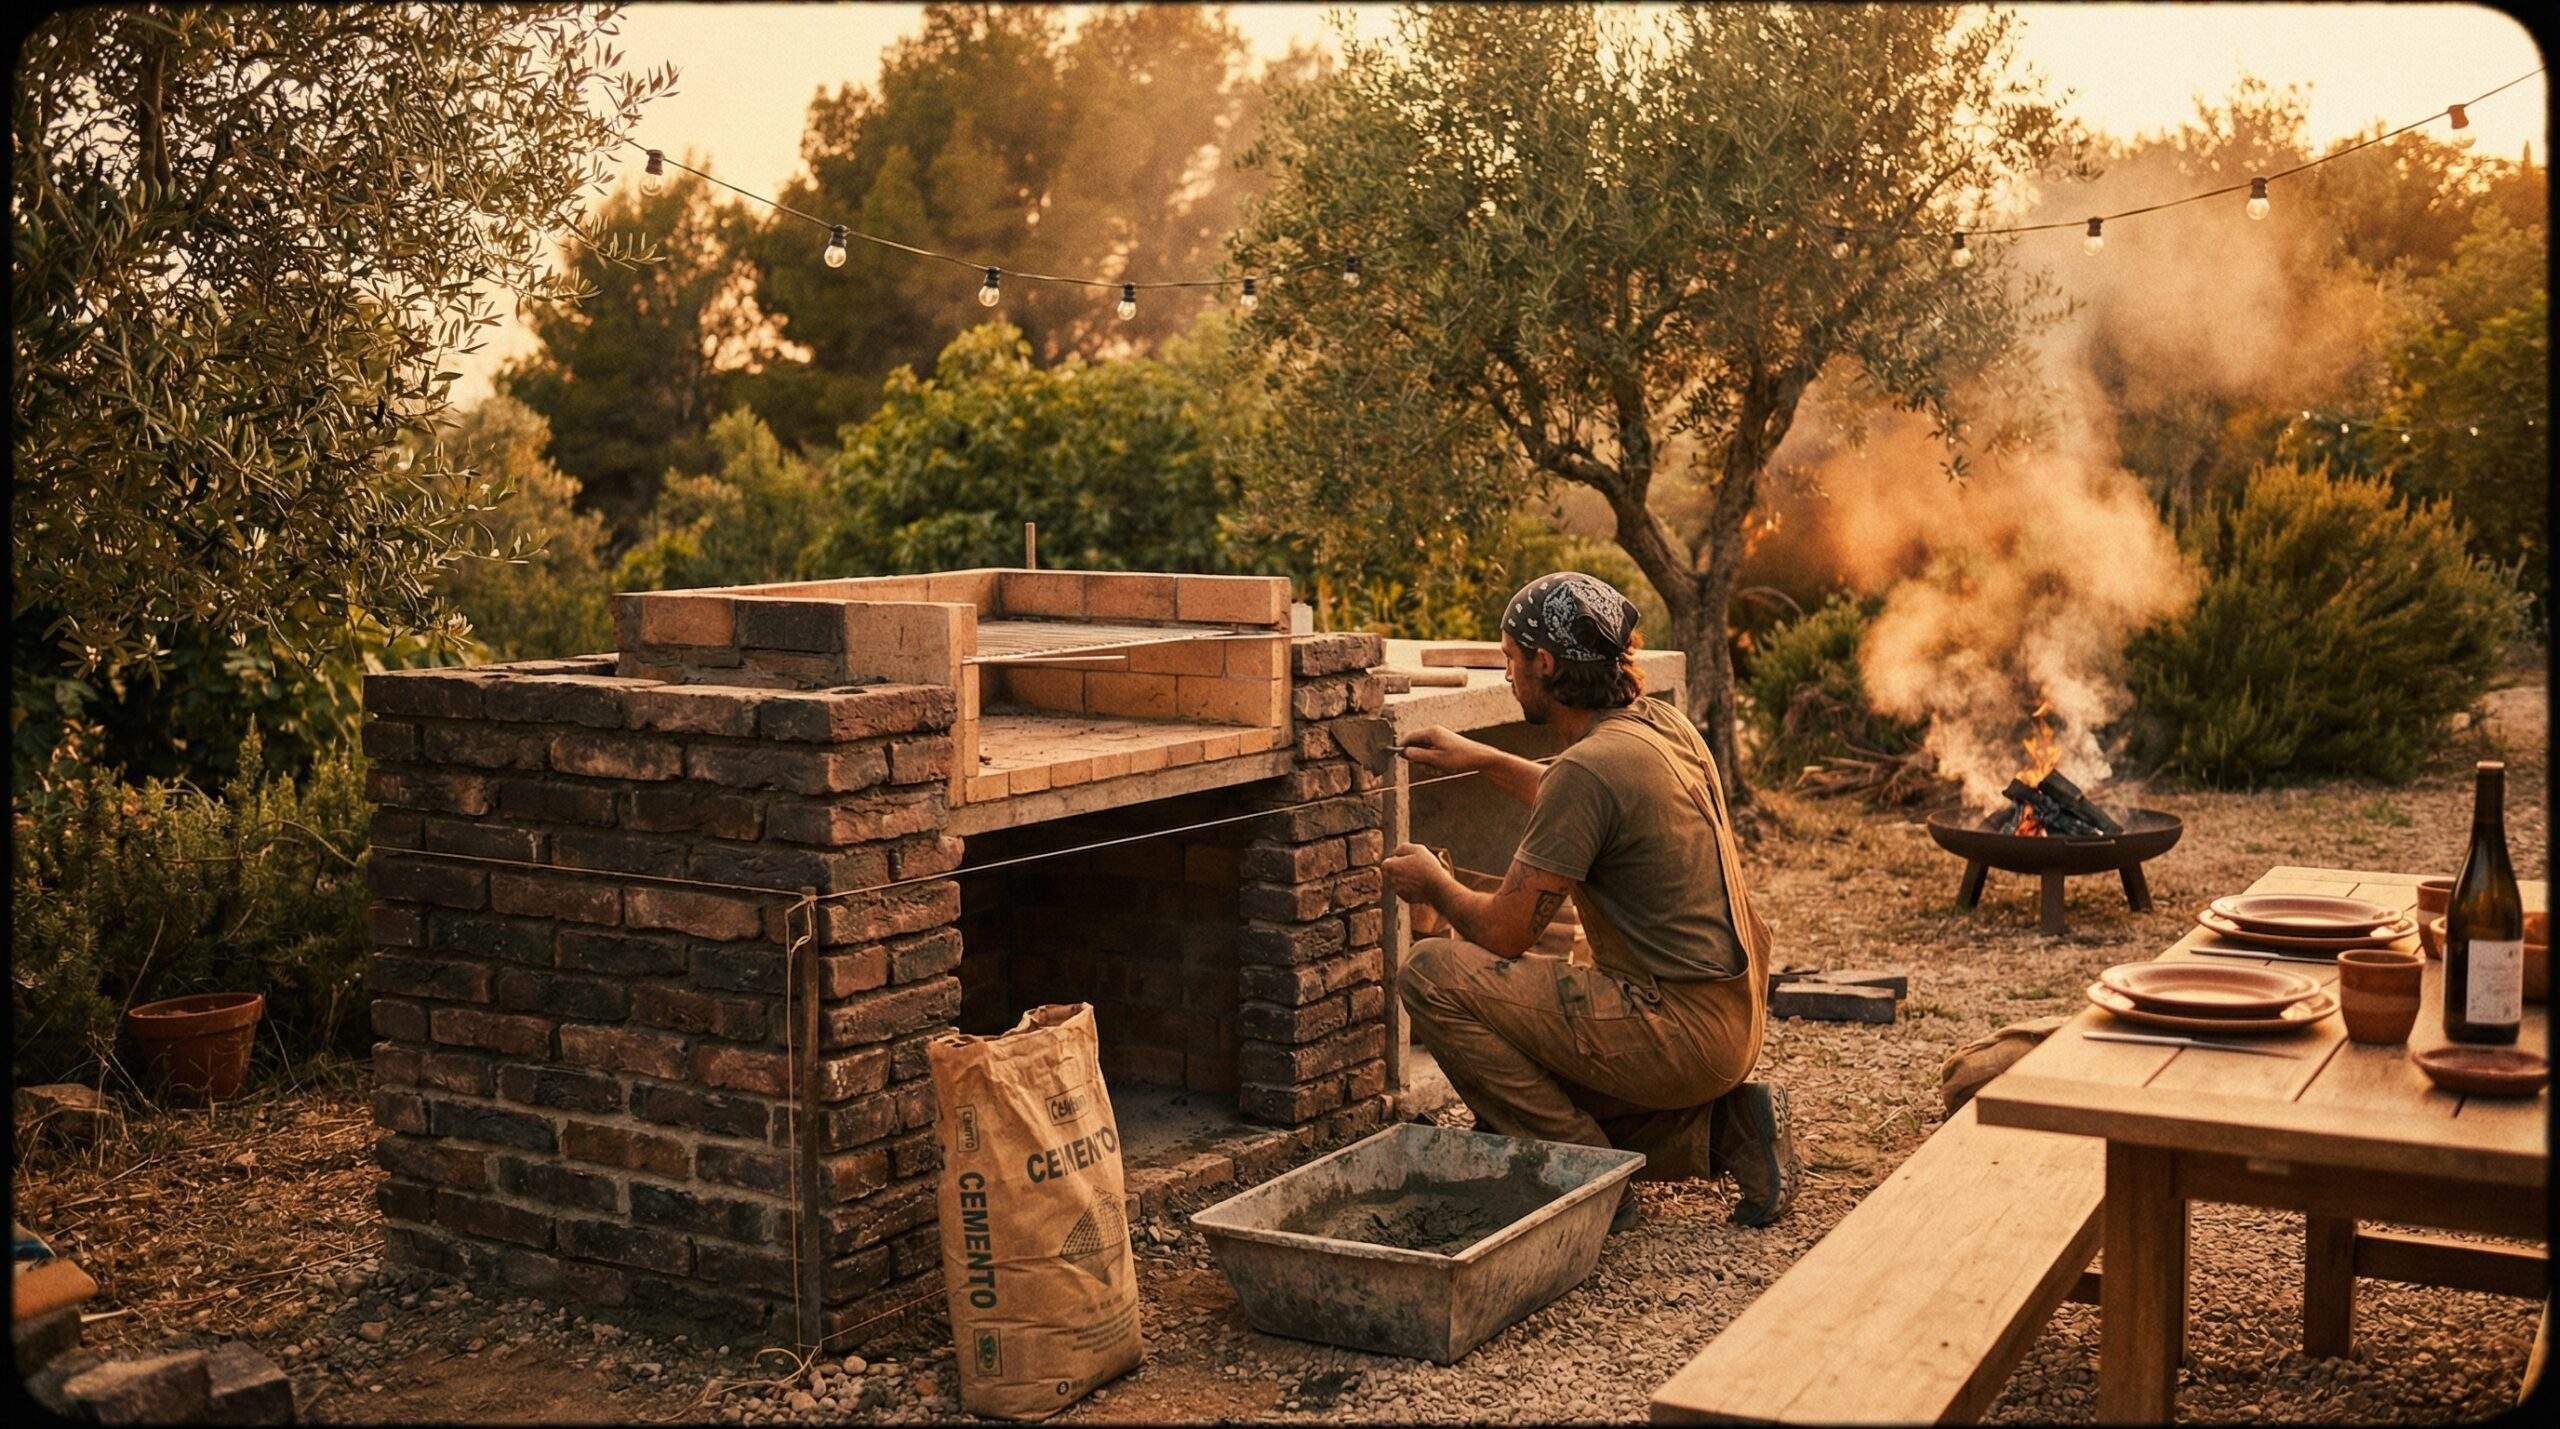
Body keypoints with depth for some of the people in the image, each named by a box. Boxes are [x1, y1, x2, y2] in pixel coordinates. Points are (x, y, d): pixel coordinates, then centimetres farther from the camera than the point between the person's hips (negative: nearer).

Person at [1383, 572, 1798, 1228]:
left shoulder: (1588, 768, -20)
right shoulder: (1661, 723, 8)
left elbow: (1504, 932, -14)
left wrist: (1434, 885, 6)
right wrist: (1483, 759, 32)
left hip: (1683, 1031, -10)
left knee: (1435, 976, -15)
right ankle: (1724, 1129, 12)